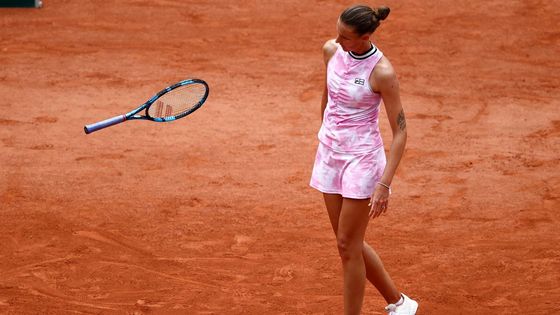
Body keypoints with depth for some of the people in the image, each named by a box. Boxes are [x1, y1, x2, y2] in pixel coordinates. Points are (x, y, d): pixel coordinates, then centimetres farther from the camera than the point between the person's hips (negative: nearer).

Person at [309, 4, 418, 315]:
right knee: (350, 243, 14)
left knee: (348, 245, -2)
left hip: (362, 158, -7)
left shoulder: (382, 73, -21)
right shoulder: (332, 50, -3)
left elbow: (400, 131, -17)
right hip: (329, 152, 7)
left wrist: (384, 184, -22)